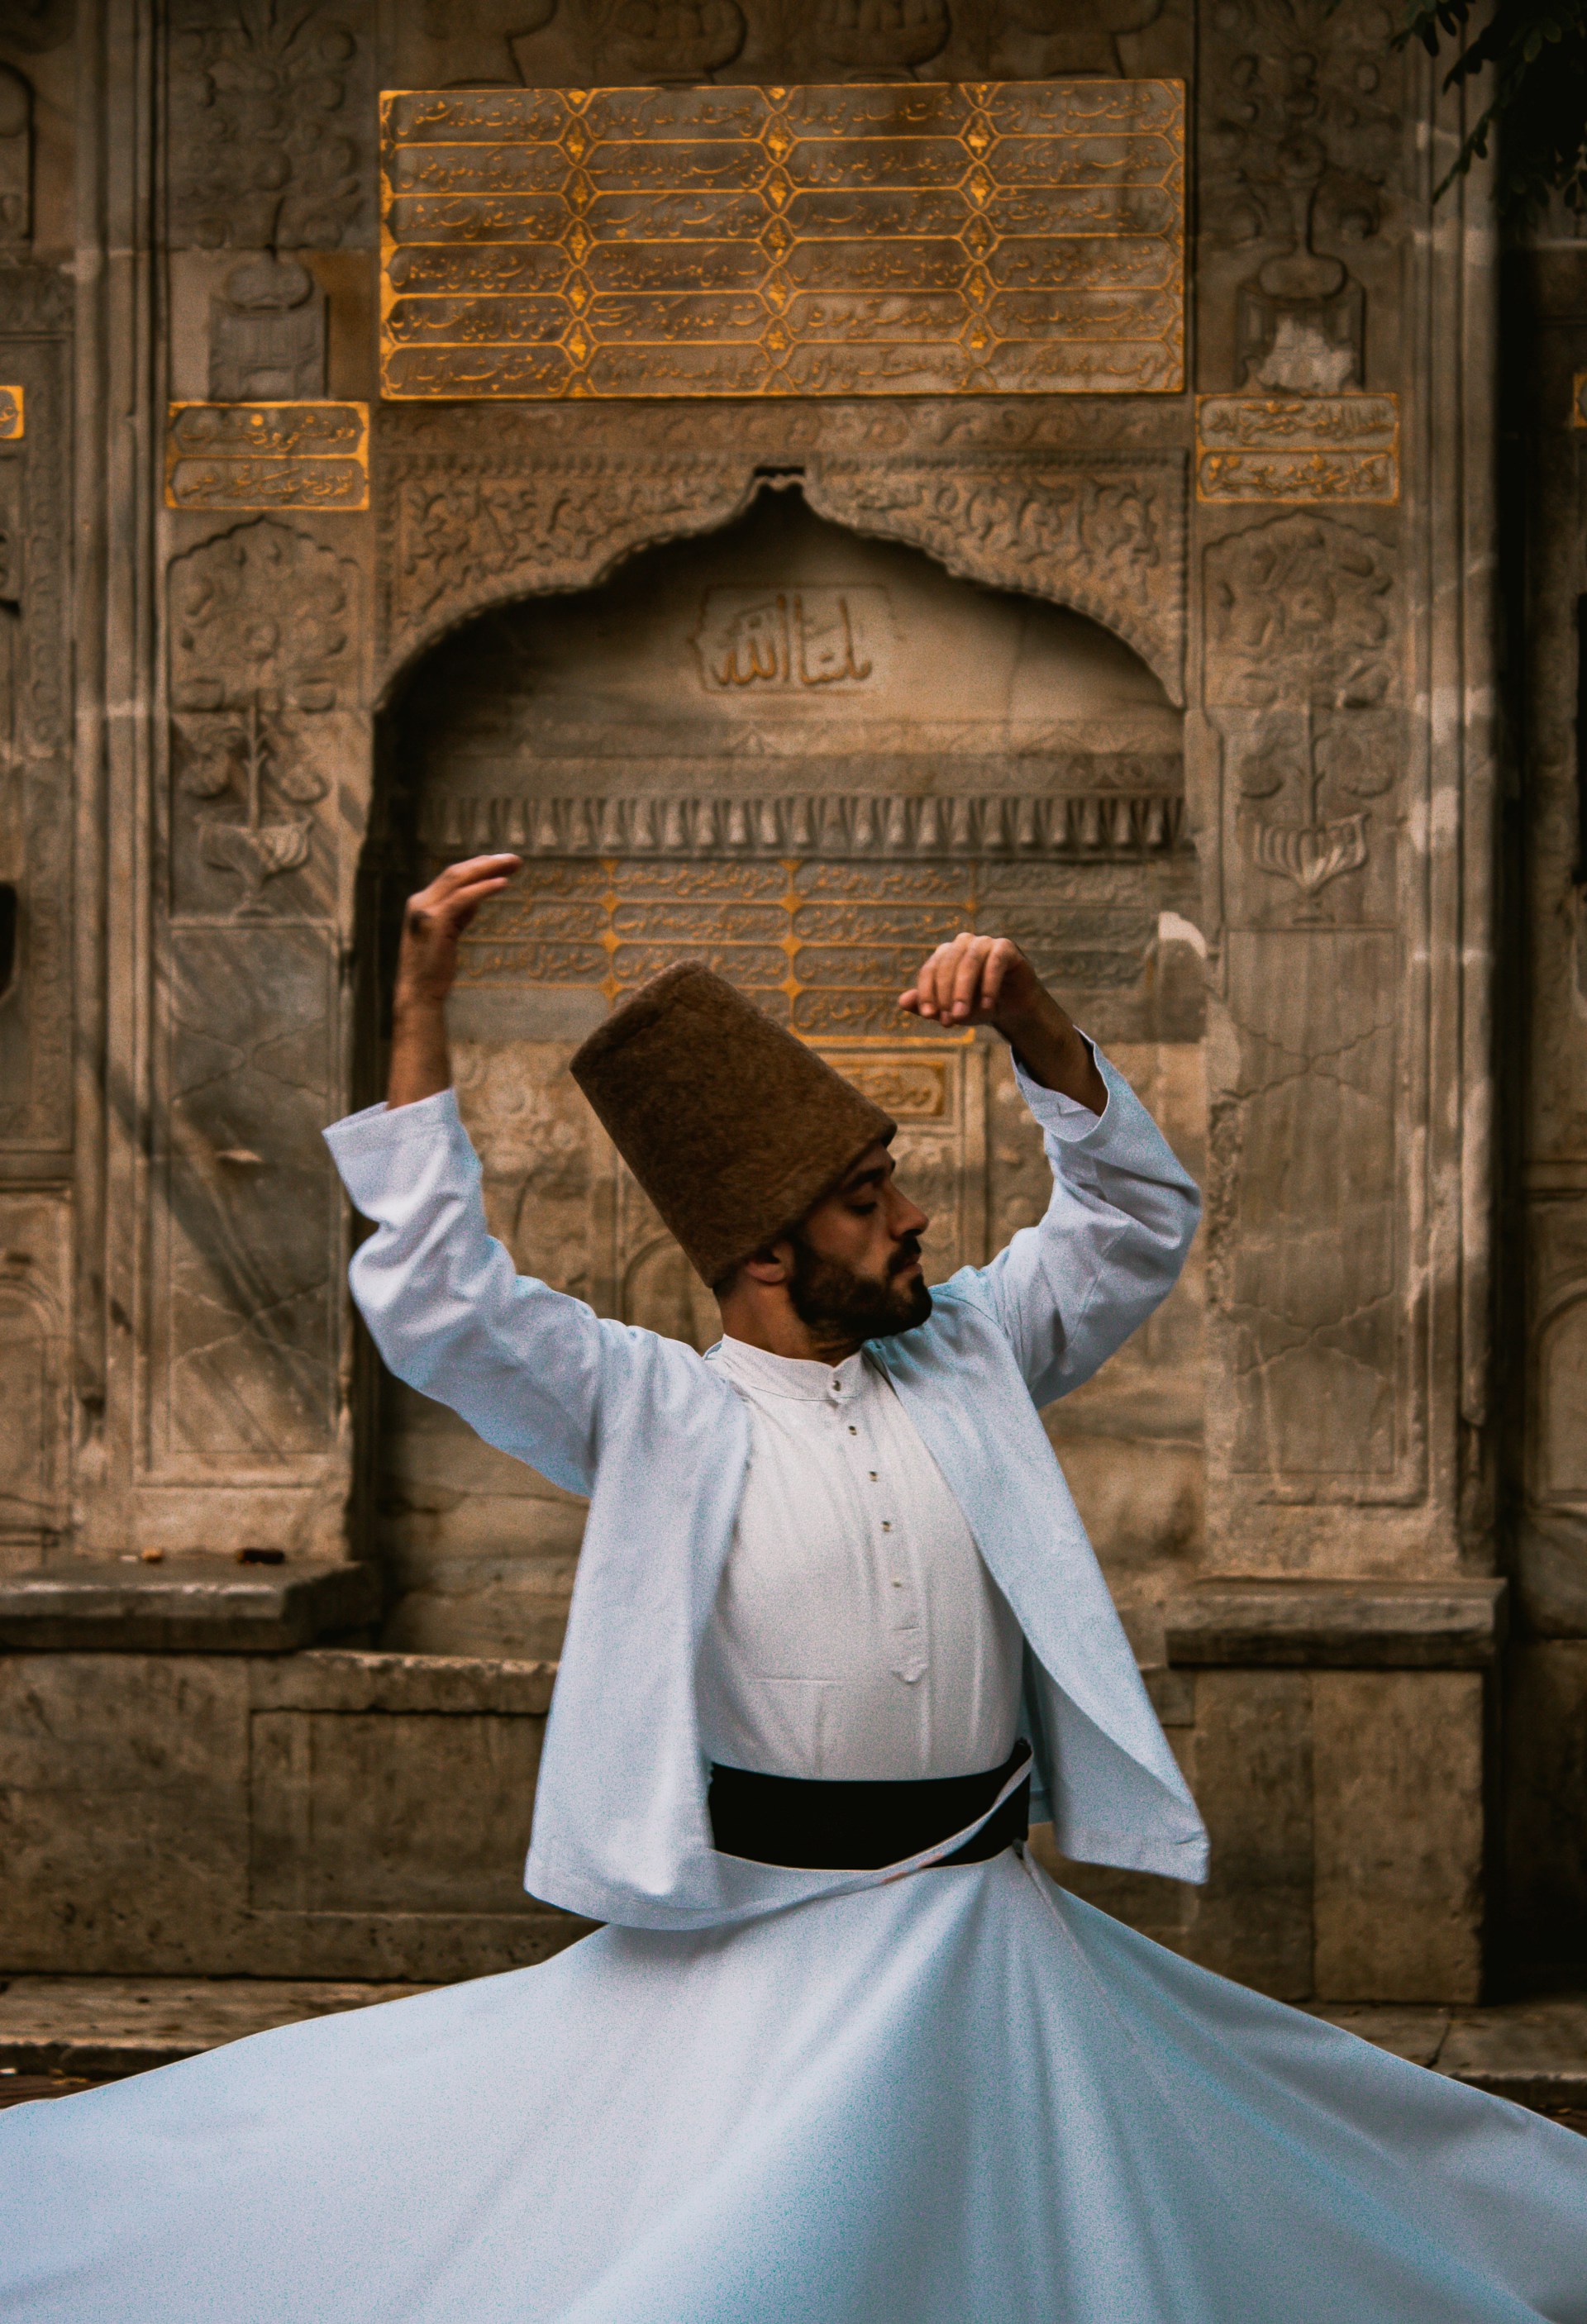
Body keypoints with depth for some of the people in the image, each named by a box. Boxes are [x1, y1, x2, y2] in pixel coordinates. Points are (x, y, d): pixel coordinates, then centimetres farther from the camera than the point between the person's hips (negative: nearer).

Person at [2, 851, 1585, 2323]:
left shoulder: (968, 1359, 8)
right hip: (752, 1941, -4)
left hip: (981, 1944, 4)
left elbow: (1133, 1220, 12)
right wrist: (420, 1011, -17)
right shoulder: (655, 1414, -4)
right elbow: (433, 1298, -13)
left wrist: (1027, 1018, -3)